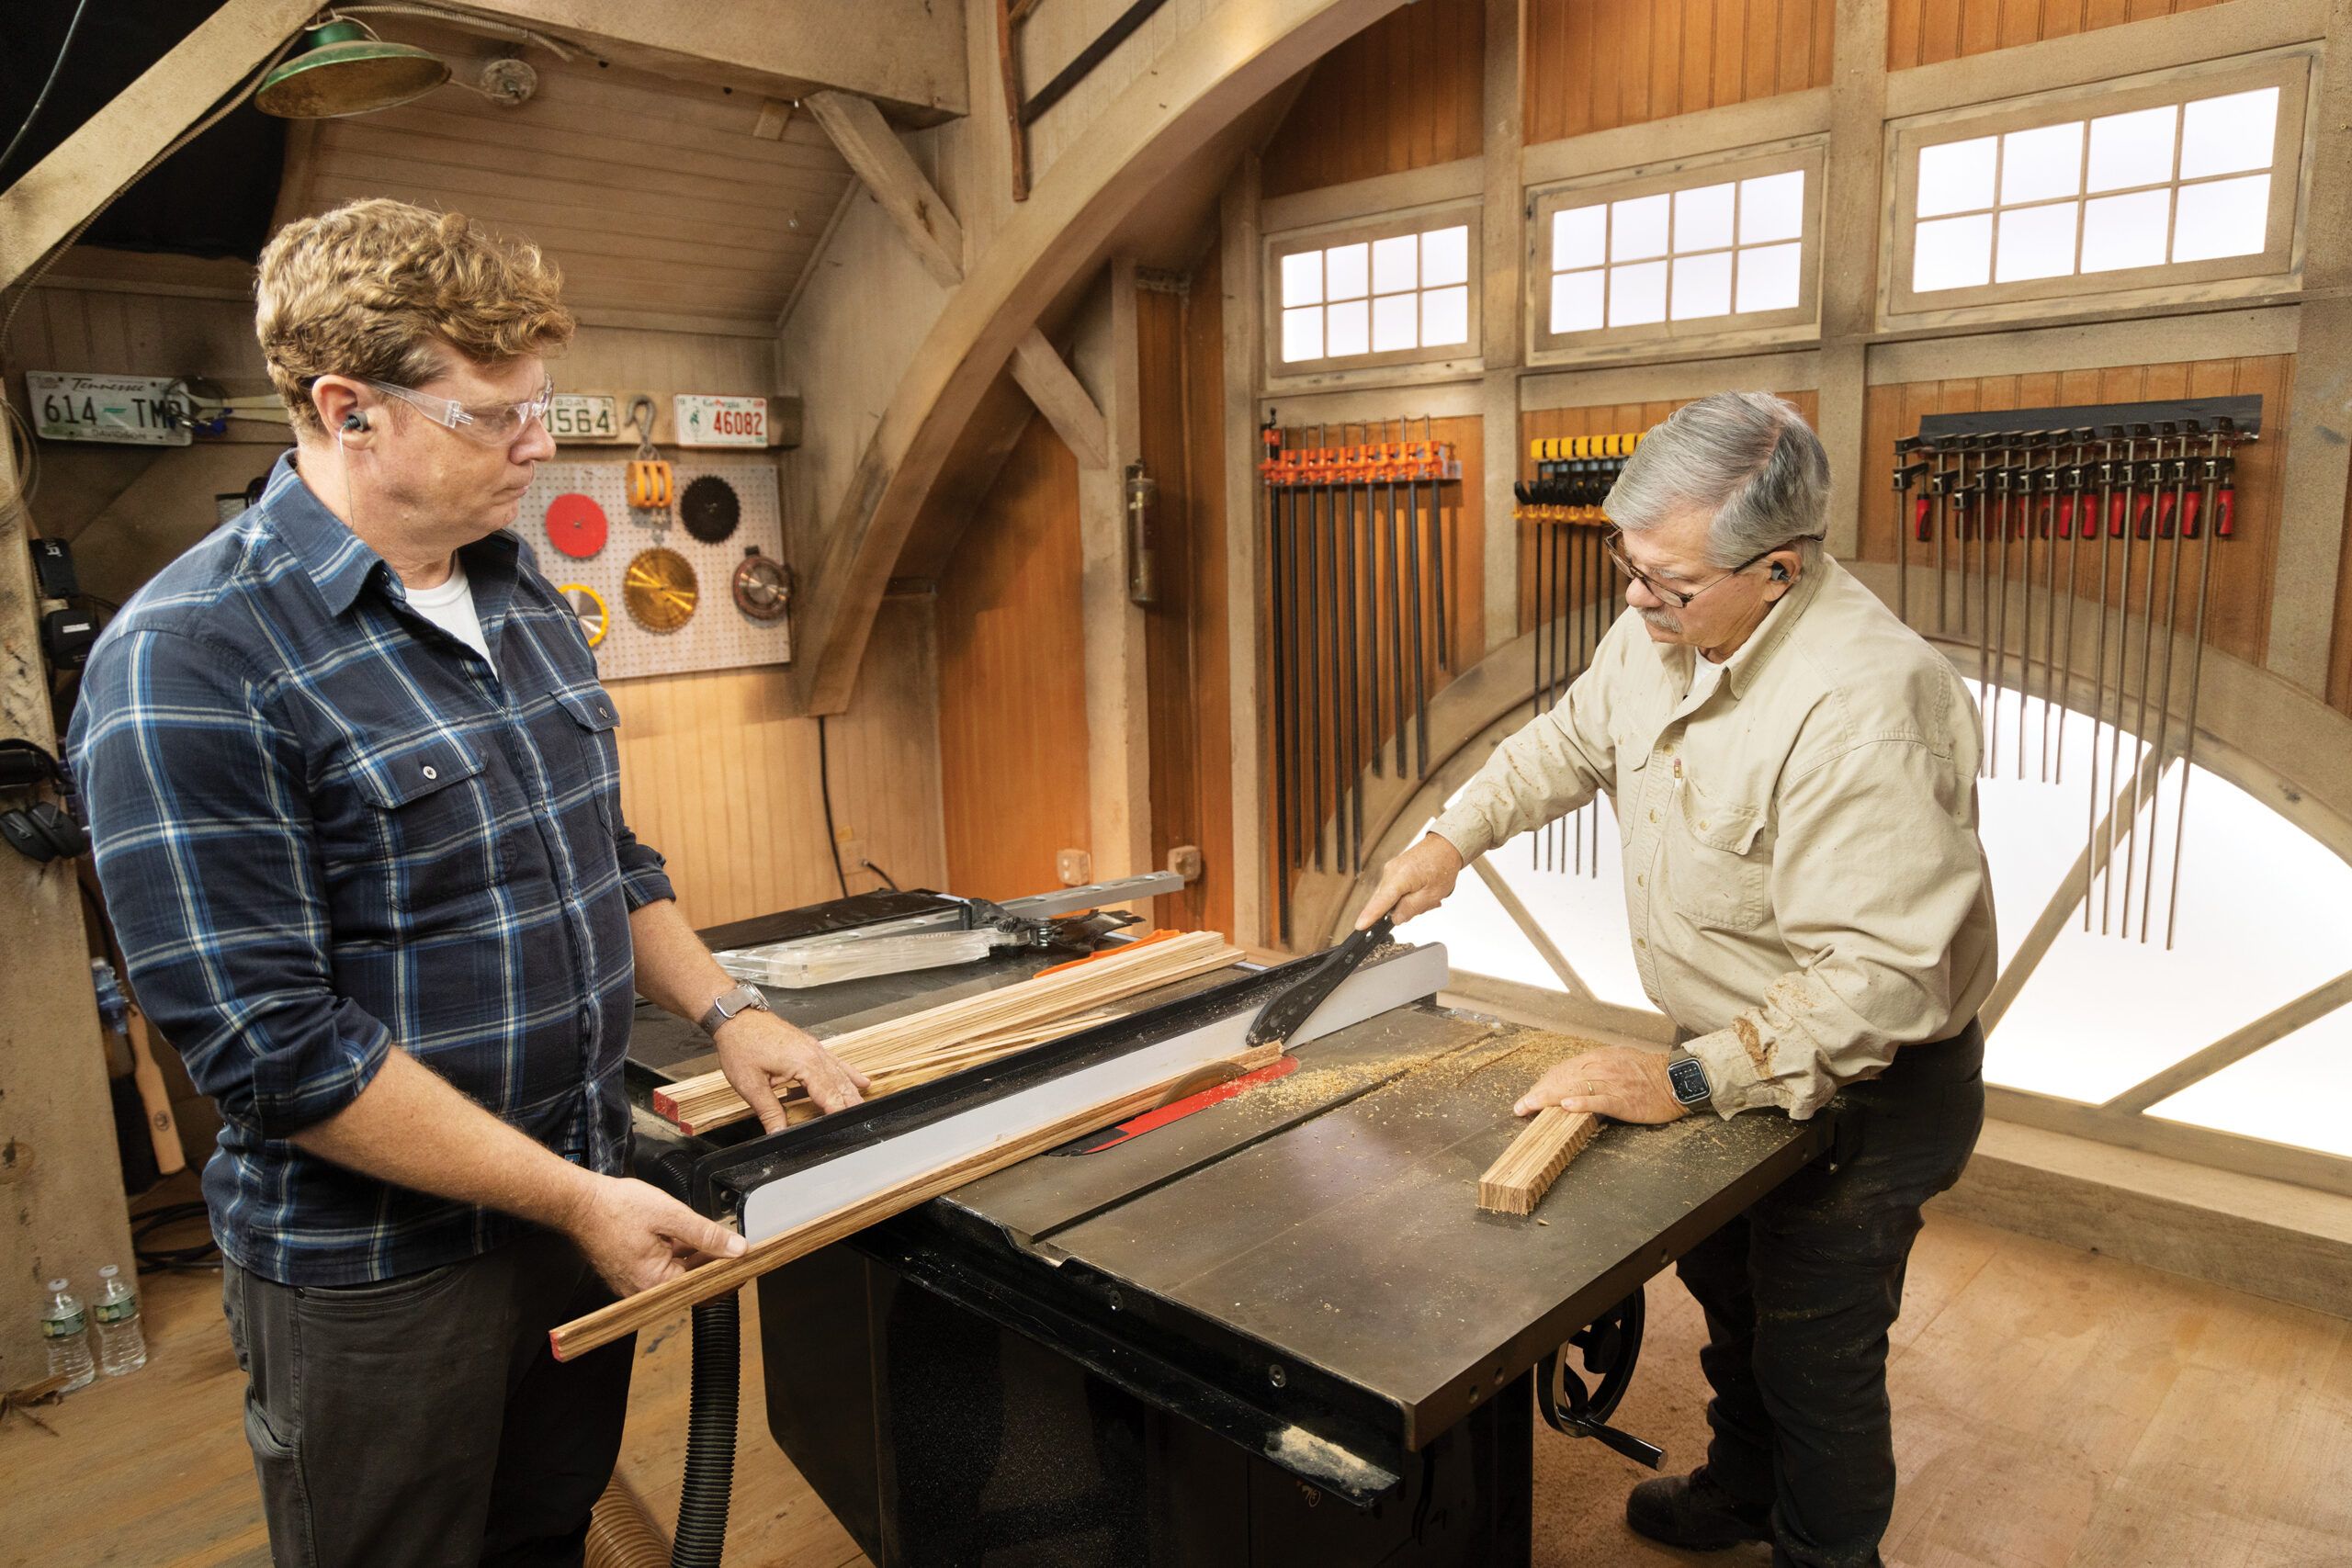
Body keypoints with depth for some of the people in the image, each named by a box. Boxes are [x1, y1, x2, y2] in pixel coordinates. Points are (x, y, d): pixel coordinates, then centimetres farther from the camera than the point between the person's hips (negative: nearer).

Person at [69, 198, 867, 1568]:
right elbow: (272, 1042, -23)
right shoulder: (188, 664, -21)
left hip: (585, 1199, 6)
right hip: (379, 1273, -6)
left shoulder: (524, 589, 4)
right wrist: (570, 1199, -20)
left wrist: (725, 1009, 0)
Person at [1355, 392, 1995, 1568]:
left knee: (1814, 1360, 11)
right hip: (1736, 1052, 8)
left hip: (1862, 1089, -8)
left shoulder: (1863, 708, -36)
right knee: (1727, 1295, 27)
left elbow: (1881, 975, -36)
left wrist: (1685, 1083, -35)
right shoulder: (1661, 627, -9)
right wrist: (1453, 837, 1)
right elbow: (1571, 740, 10)